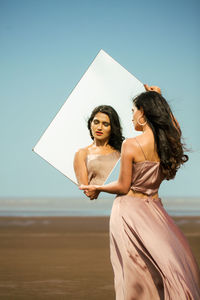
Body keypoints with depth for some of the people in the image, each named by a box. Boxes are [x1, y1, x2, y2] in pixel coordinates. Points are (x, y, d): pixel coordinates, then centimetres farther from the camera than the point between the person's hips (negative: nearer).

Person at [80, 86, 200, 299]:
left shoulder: (131, 145, -16)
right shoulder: (168, 142, -2)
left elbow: (123, 186, -11)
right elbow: (175, 128, 25)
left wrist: (97, 188, 5)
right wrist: (160, 101, 24)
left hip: (129, 209, -4)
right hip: (154, 211, 4)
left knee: (137, 271, 0)